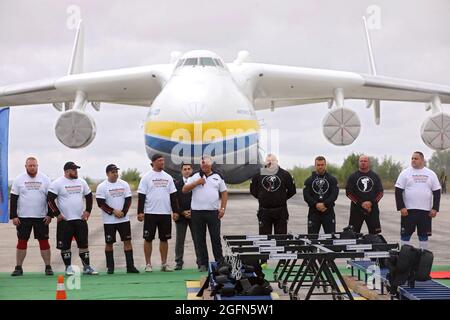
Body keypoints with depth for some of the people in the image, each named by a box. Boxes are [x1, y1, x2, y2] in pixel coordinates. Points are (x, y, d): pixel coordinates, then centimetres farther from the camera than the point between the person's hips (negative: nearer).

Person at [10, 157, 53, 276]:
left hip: (41, 217, 0)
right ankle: (18, 267, 10)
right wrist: (13, 216, -5)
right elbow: (13, 199, 2)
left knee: (44, 242, 1)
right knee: (22, 242, 4)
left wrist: (50, 215, -4)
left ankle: (48, 267, 8)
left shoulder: (45, 179, 3)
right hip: (23, 217, 0)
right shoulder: (19, 180, 2)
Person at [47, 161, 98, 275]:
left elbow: (89, 197, 18)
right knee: (65, 245, 1)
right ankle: (68, 267, 14)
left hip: (80, 219, 4)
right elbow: (50, 200, -9)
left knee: (84, 244, 5)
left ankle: (87, 267, 12)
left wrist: (88, 211, 7)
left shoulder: (81, 182, 8)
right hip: (65, 220, -4)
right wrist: (57, 214, -11)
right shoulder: (57, 183, -7)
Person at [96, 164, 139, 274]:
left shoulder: (124, 184, 6)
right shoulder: (102, 187, -4)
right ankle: (110, 267, 11)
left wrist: (123, 212, -9)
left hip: (124, 219, 3)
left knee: (127, 241, 0)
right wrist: (113, 212, -14)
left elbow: (128, 200, 4)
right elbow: (100, 203, -9)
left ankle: (130, 266, 3)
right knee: (109, 243, 2)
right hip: (109, 220, -3)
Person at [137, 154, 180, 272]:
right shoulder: (147, 177, -2)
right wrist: (140, 212, -12)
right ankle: (148, 264, 8)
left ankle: (164, 263, 14)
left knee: (164, 239, 7)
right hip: (150, 213, -4)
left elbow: (173, 195, 11)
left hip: (166, 213, 4)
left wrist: (175, 211, 4)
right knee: (148, 239, 1)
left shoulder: (168, 177, 10)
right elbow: (141, 196, -4)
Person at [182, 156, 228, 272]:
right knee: (200, 239, 3)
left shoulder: (218, 177, 9)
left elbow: (224, 193, 8)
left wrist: (222, 208, -1)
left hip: (213, 212, -1)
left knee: (216, 238, 1)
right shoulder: (194, 177, 9)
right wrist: (196, 183, -9)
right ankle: (203, 264, 9)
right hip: (197, 212, 1)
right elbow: (184, 190, 2)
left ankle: (219, 262, 8)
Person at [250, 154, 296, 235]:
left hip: (281, 211, 0)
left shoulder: (284, 174, 2)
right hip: (264, 211, 0)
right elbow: (253, 190, 14)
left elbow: (292, 190, 9)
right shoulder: (258, 175, 3)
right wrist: (261, 197, 7)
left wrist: (283, 198, 6)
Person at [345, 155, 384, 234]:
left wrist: (372, 203, -9)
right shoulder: (353, 176, 5)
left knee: (374, 234, 0)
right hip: (356, 209, -1)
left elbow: (380, 193, 8)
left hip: (372, 209, 1)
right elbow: (348, 193, 0)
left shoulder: (375, 176, 10)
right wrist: (360, 203, -10)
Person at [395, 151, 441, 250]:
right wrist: (401, 207, -11)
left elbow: (437, 192, 8)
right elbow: (398, 191, -2)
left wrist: (435, 208, -2)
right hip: (408, 210, -1)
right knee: (405, 235, 1)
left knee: (424, 236, 7)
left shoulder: (431, 174, 7)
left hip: (426, 211, 2)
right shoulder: (405, 173, 2)